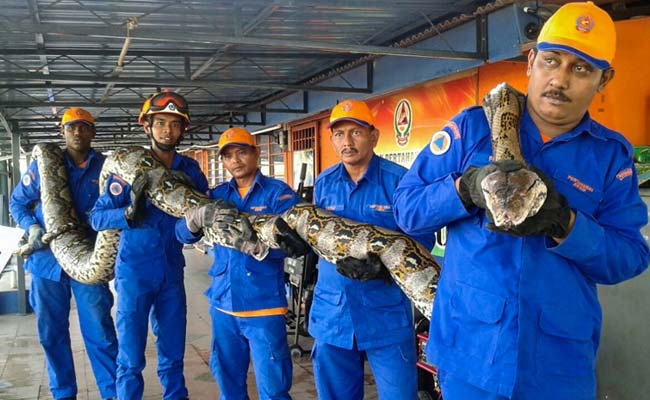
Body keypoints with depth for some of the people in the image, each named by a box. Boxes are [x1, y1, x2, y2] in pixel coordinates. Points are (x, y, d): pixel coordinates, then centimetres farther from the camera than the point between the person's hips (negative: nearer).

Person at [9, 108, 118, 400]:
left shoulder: (106, 167, -1)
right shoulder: (42, 165, 3)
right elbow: (17, 202, 11)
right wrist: (31, 226, -7)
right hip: (47, 259, 2)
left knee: (99, 331, -1)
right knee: (51, 332, 11)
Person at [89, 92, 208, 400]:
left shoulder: (190, 169, 2)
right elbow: (97, 218, -12)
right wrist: (130, 212, -29)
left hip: (172, 271, 4)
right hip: (135, 271, -3)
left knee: (173, 353, 13)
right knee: (131, 358, 2)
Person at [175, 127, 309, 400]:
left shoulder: (279, 193, -6)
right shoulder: (217, 195, 8)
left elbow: (297, 241, -17)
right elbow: (183, 233, -3)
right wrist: (200, 217, -25)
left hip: (263, 306, -5)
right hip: (223, 304, 5)